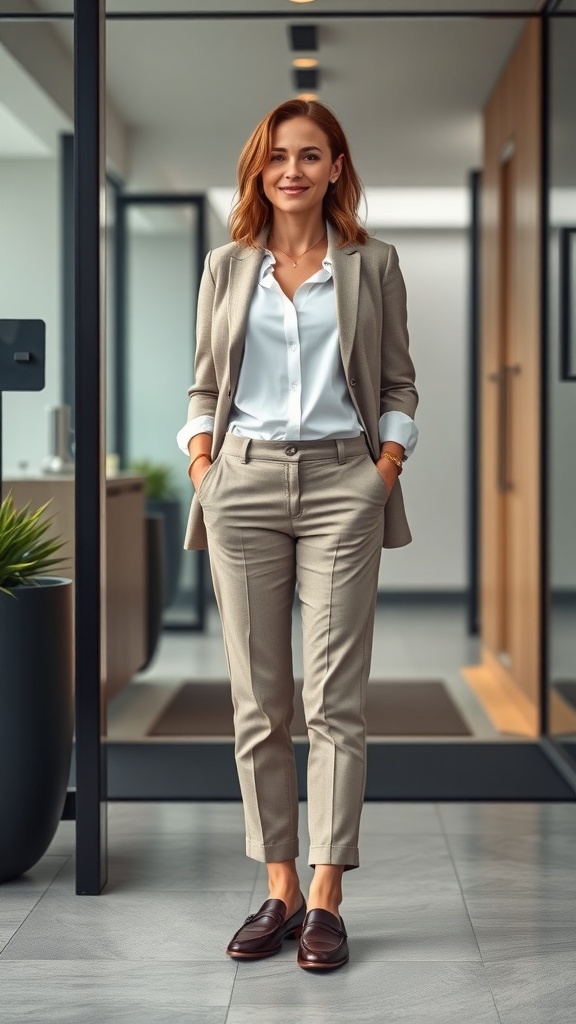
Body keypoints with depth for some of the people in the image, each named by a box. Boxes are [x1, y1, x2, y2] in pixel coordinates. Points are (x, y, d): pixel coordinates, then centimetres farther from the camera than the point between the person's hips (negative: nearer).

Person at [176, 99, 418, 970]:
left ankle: (325, 898, 2)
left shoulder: (373, 265, 8)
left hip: (341, 483, -2)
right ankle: (280, 890, 11)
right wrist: (201, 460, 0)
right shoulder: (226, 268, 12)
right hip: (243, 485, 2)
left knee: (335, 699, -4)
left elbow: (399, 385, 9)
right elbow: (204, 384, 15)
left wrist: (386, 470, -3)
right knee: (258, 702, 3)